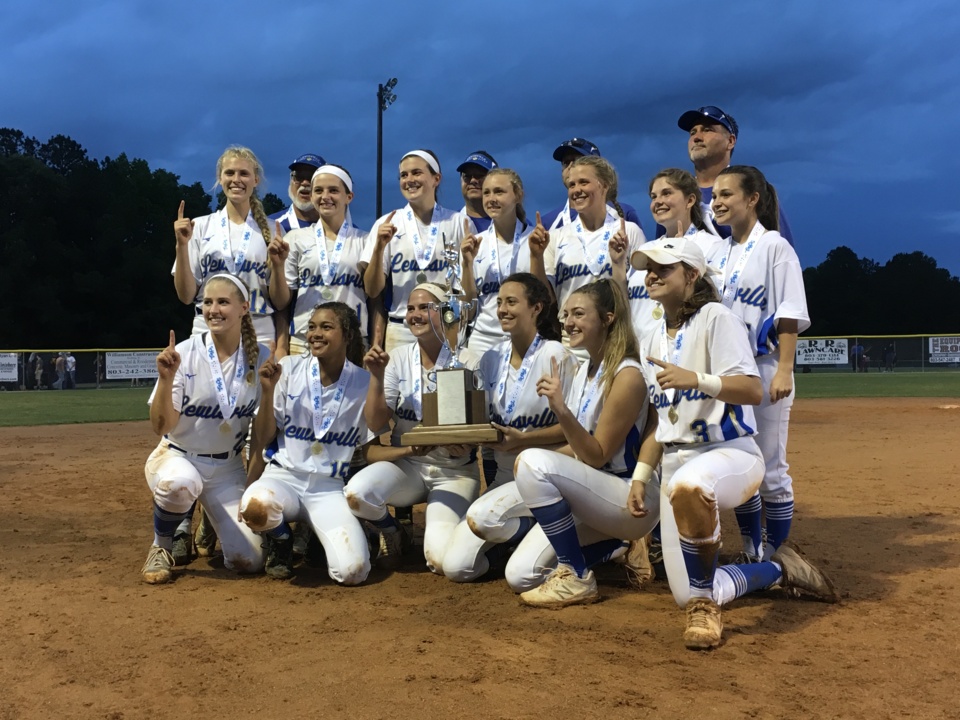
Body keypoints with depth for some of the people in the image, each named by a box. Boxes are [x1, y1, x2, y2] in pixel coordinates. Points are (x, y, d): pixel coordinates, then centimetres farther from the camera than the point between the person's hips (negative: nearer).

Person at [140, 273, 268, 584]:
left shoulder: (260, 358, -6)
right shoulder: (183, 354, -14)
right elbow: (161, 427, -16)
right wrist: (166, 378, -30)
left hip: (228, 468, 2)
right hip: (177, 457, -2)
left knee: (249, 560, -11)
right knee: (179, 483, -40)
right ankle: (162, 547, -7)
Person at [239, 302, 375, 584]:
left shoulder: (364, 383, -1)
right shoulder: (289, 368, 0)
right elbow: (262, 440, 3)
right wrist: (268, 391, -11)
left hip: (331, 487, 0)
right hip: (284, 476, 0)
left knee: (352, 571, -23)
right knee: (255, 506, -37)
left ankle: (317, 534, 14)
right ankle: (280, 541, 2)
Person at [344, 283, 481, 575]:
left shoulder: (466, 362, -8)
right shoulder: (398, 358, 0)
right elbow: (376, 425, -4)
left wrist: (465, 442, -29)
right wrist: (377, 376, -17)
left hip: (454, 470, -2)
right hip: (406, 463, 2)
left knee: (442, 561, -24)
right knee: (356, 493, -31)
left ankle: (443, 532, 16)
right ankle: (392, 535, 4)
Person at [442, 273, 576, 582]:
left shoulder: (556, 355, -11)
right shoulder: (492, 359, 6)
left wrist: (522, 439, -22)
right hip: (504, 476, 6)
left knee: (480, 517, -31)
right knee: (455, 567, -7)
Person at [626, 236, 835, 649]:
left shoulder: (715, 319, -7)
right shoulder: (652, 342, 14)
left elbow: (752, 391, -19)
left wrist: (696, 378, -34)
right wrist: (641, 476, 8)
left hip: (731, 453, -7)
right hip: (675, 464, 7)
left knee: (687, 486, -45)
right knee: (686, 596, 0)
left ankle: (703, 602, -24)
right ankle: (779, 571, 23)